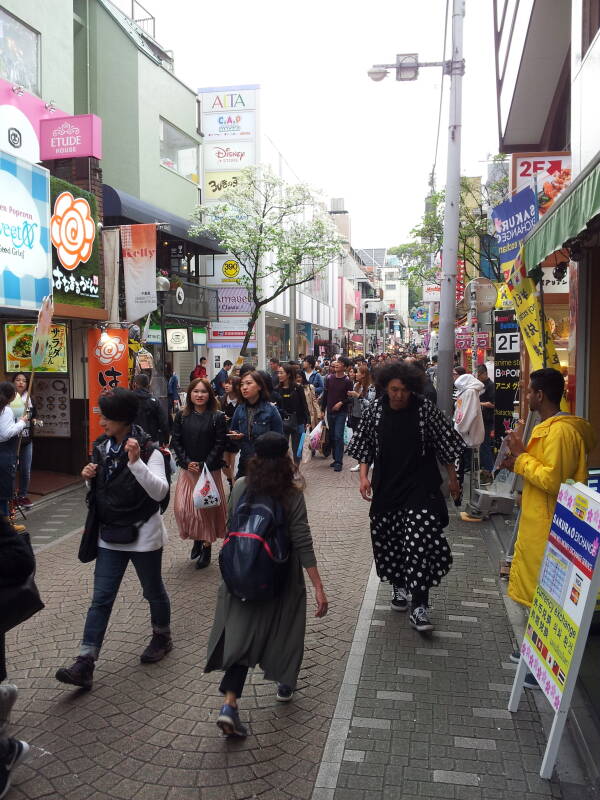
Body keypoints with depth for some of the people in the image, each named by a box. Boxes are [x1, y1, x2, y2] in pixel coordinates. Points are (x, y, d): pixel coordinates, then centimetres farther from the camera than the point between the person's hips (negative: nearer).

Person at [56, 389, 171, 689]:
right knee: (101, 599, 3)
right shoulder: (101, 447, 2)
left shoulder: (148, 451, -16)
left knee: (154, 591, 15)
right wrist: (89, 477, -8)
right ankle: (84, 664, 5)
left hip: (143, 535, -5)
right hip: (110, 536, 5)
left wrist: (136, 462, -36)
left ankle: (162, 637, 39)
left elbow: (160, 492, -26)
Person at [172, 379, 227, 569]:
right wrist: (186, 462, -9)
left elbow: (220, 444, -7)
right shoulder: (182, 415, 4)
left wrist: (205, 465, -15)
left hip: (210, 470, -2)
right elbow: (175, 441, 3)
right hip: (187, 469, 3)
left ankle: (207, 547, 19)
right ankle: (196, 539, 23)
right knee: (182, 509, -3)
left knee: (206, 509, 3)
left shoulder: (217, 417, -4)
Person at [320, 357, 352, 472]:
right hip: (330, 412, 4)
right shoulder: (329, 378, 4)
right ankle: (335, 458, 22)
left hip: (341, 412, -4)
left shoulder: (347, 381, -7)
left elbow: (350, 398, -4)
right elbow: (325, 394, 8)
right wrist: (322, 410, 6)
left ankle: (338, 462, -5)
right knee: (332, 436, 10)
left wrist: (341, 403, -18)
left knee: (338, 436, -9)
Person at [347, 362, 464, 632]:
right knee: (388, 539, 11)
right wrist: (364, 475, -3)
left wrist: (452, 478, 5)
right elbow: (364, 446, 7)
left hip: (420, 487, -3)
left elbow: (445, 445, 0)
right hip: (386, 486, 3)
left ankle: (419, 606, -5)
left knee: (420, 541, -11)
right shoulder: (374, 410, -3)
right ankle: (398, 586, 36)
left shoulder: (425, 409, -9)